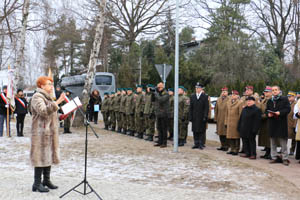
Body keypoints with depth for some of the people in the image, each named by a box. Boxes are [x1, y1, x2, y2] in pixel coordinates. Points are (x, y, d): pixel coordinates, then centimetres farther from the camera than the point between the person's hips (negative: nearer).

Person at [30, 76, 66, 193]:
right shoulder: (37, 97, -11)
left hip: (50, 132, 9)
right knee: (41, 157, -8)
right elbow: (43, 111, -29)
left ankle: (46, 180, 21)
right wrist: (57, 102, -34)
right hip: (41, 132, -9)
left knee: (49, 155, 12)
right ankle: (37, 184, -3)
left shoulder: (47, 97, 20)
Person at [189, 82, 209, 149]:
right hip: (194, 117, 4)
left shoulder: (205, 97, -1)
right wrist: (190, 117, 3)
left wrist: (205, 117, -11)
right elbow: (191, 108, 9)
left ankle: (201, 144, 5)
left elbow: (206, 108, -4)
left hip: (202, 118, -4)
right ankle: (196, 144, 14)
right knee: (195, 131, 7)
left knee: (201, 131, -1)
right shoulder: (192, 96, 10)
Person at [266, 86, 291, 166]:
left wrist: (280, 112, -22)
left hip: (281, 123, -5)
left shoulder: (284, 99, 0)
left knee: (283, 142, -2)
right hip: (272, 123, 5)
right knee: (273, 142, 9)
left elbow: (288, 109, -8)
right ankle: (274, 157, 16)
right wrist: (268, 114, -6)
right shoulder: (269, 101, 15)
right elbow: (266, 110, 16)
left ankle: (285, 158, 4)